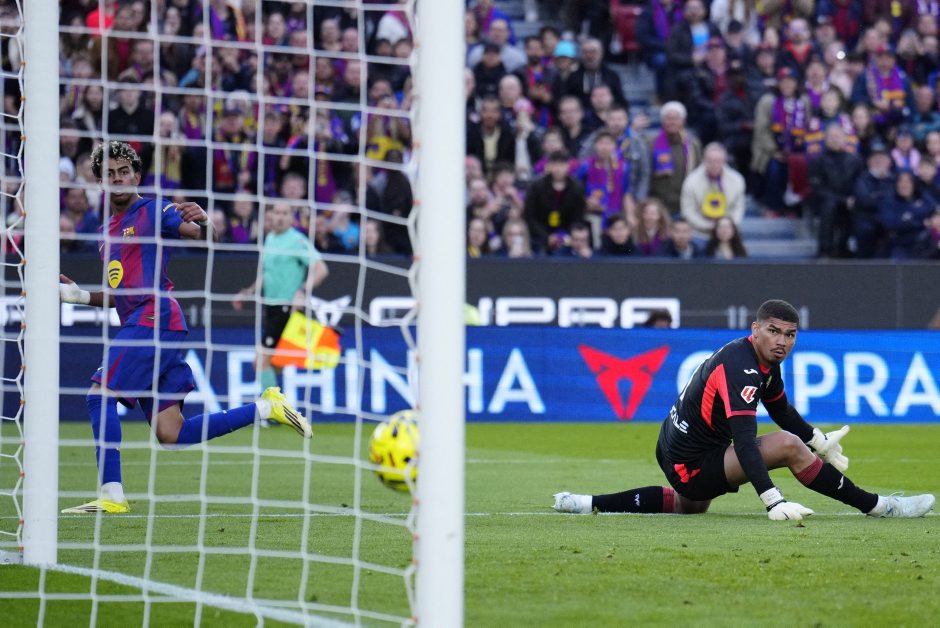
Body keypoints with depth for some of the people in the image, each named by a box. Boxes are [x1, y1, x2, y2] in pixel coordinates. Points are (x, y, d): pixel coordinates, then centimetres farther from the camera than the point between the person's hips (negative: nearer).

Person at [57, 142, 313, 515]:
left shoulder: (153, 211, 2)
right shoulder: (107, 230, 26)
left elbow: (203, 236, -9)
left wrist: (204, 222, -31)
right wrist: (78, 295, 19)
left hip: (155, 319, -8)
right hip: (138, 325, 8)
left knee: (100, 395, -16)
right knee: (171, 435, -1)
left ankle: (112, 495, -18)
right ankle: (265, 408, 8)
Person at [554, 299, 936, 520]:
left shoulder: (767, 361, 3)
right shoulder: (741, 368, -28)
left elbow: (781, 410, 23)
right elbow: (744, 441, -39)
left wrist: (820, 441, 12)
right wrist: (774, 502, -47)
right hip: (692, 464, -11)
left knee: (690, 507, 40)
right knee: (787, 445, -24)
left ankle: (589, 504, 36)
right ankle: (876, 507, -16)